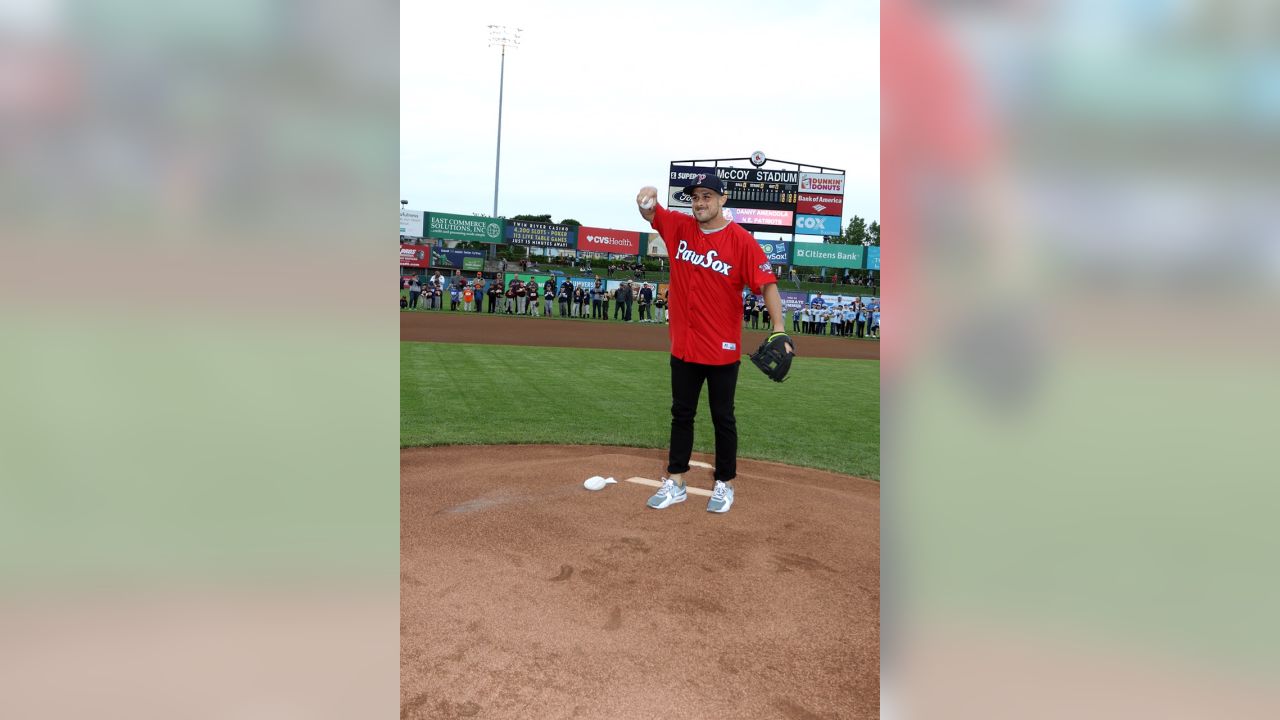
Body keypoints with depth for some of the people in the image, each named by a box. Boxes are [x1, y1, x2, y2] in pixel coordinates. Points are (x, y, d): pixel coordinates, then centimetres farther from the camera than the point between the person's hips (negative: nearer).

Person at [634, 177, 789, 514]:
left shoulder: (741, 240, -11)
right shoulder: (679, 227, 2)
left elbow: (766, 282, -13)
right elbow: (650, 212, 0)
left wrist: (778, 328, -24)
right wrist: (648, 197, -25)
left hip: (723, 348, -4)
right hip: (683, 345, 4)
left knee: (722, 418, 8)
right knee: (681, 415, 14)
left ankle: (725, 484, 23)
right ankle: (675, 483, 25)